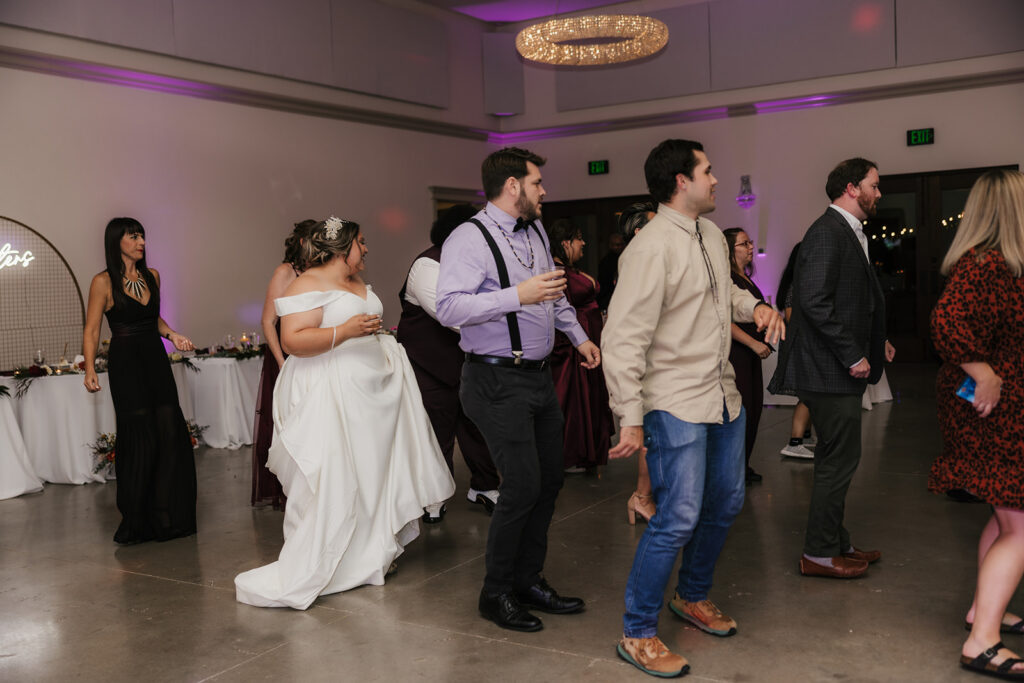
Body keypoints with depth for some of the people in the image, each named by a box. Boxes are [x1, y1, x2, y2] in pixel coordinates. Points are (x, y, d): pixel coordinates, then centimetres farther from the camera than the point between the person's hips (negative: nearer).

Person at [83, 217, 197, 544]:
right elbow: (91, 330, -7)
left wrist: (173, 335, 4)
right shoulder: (103, 282, -5)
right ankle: (135, 523, 11)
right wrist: (90, 369, -19)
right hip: (126, 365, -5)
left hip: (156, 361, 5)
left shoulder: (152, 276, 10)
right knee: (140, 440, -4)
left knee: (172, 434, 0)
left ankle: (167, 517, 13)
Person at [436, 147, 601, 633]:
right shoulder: (470, 239, -14)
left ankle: (529, 580, 29)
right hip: (498, 382, -9)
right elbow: (449, 307, -26)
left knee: (550, 479, 13)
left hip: (538, 375, 9)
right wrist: (518, 295, -31)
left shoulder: (534, 233, 14)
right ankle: (496, 593, 11)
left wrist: (579, 336, 27)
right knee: (522, 485, -8)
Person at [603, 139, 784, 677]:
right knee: (678, 519, -8)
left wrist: (755, 306, 7)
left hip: (723, 397, 9)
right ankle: (637, 634, 8)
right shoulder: (652, 248, -19)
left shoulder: (711, 235, 9)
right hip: (676, 405, -9)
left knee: (725, 504, 18)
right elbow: (623, 339, -22)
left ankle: (693, 596, 41)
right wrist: (631, 419, -23)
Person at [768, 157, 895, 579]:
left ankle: (834, 543, 29)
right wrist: (852, 355, -21)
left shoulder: (848, 233, 16)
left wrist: (875, 342, 13)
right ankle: (819, 553, 9)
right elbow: (815, 301, -24)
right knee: (839, 460, -3)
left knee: (835, 460, 17)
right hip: (830, 369, -11)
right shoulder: (828, 232, -15)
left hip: (838, 368, 11)